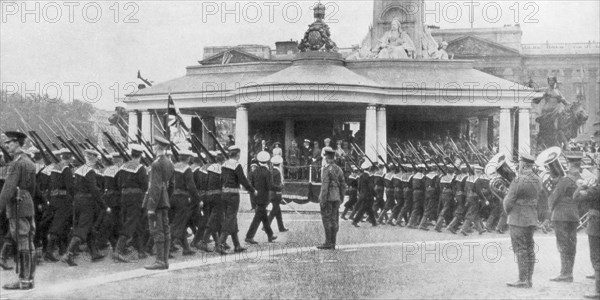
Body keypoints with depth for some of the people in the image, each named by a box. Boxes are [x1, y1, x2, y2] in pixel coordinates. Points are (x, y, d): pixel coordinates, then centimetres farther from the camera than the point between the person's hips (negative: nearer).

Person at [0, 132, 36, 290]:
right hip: (28, 205, 9)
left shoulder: (17, 163, -13)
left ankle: (24, 280, -5)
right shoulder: (29, 162, 16)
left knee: (22, 244, -7)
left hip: (17, 206, -9)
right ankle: (29, 278, 13)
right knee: (28, 244, 9)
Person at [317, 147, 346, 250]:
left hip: (328, 198, -7)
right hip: (336, 198, 7)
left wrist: (322, 200, -16)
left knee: (327, 220, -4)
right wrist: (341, 199, 19)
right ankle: (333, 243, 11)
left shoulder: (327, 169, -13)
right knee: (334, 220, 8)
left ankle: (328, 243, -4)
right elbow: (343, 186, 13)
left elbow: (325, 186, -18)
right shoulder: (339, 169, 11)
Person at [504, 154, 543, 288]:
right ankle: (529, 279, 15)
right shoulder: (537, 180, 6)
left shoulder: (518, 180, -18)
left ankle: (523, 280, -3)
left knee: (520, 249, -4)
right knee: (530, 249, 11)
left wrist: (508, 211, 6)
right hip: (532, 218, 8)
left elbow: (508, 201, -14)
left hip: (518, 219, -8)